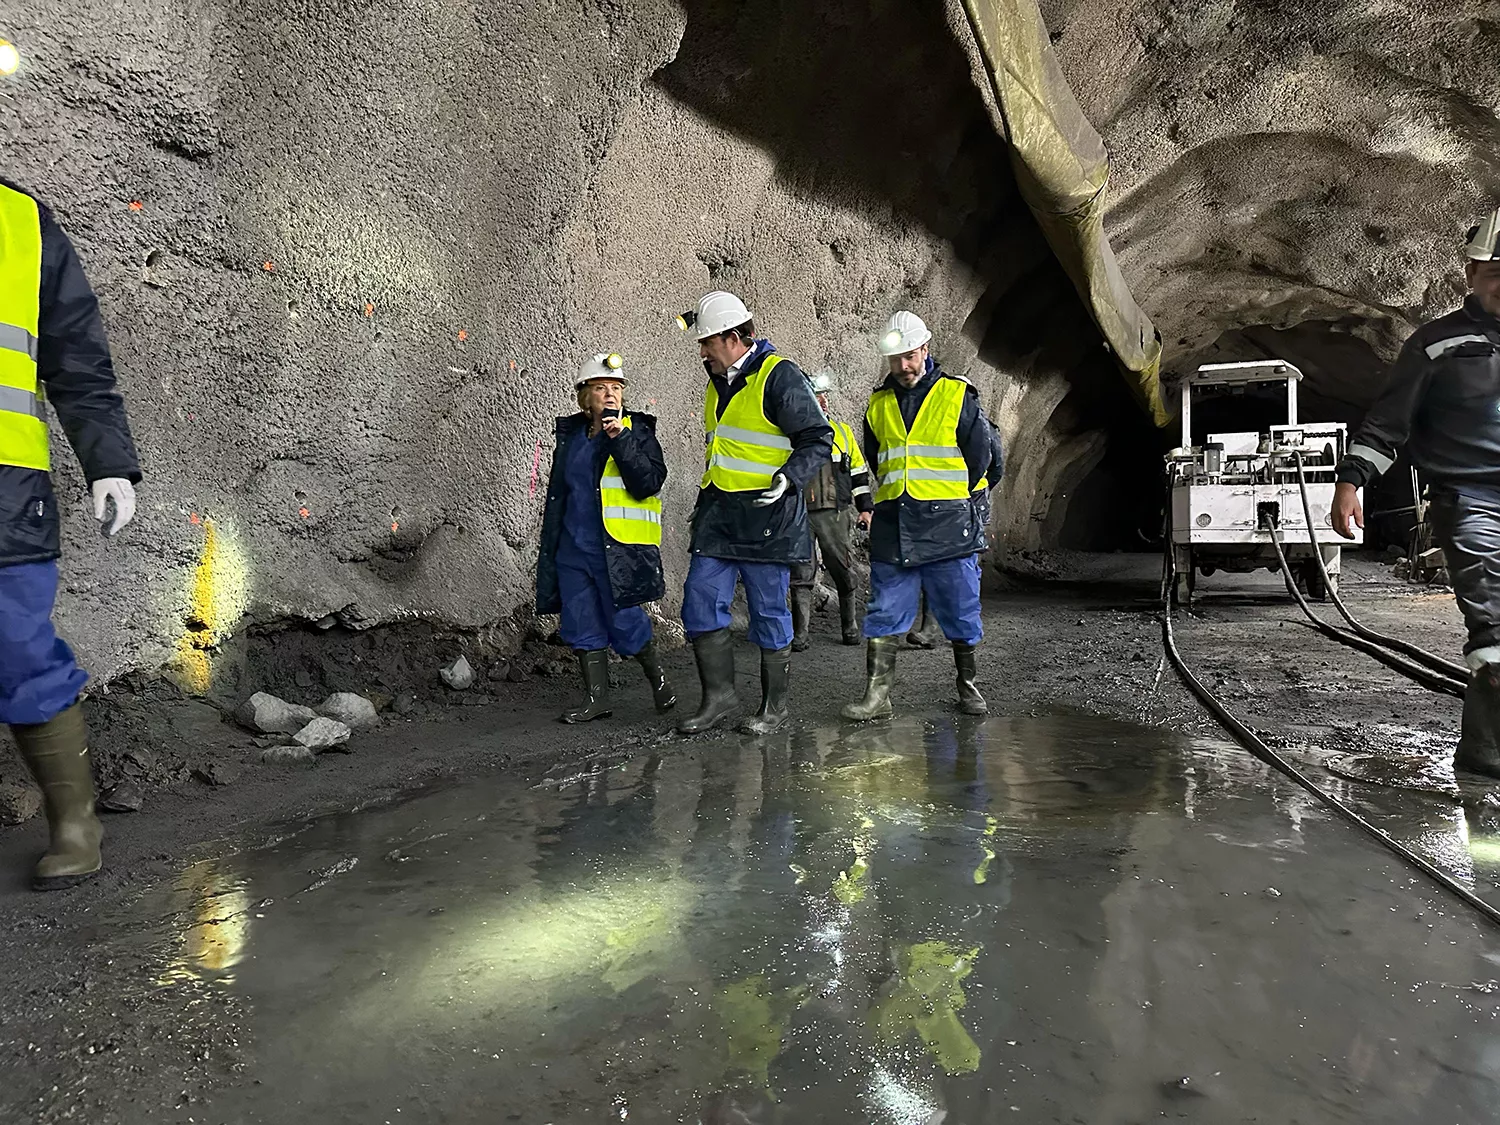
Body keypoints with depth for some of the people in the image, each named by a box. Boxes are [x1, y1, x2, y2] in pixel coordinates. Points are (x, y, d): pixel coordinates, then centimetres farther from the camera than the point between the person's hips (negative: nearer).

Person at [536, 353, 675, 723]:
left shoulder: (637, 431, -2)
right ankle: (596, 699, 18)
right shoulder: (570, 435, 12)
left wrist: (620, 438, -20)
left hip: (618, 550, -5)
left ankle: (658, 679, 22)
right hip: (573, 549, 5)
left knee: (625, 623, -2)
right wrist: (549, 550, 19)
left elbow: (648, 483, -16)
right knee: (582, 626, 7)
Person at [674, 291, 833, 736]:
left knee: (769, 612, 2)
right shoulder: (718, 380, 15)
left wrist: (789, 478, -26)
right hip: (718, 514, 8)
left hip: (766, 515, -8)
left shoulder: (780, 376, -10)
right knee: (700, 604, 2)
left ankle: (774, 706, 16)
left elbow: (818, 438, -12)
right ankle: (719, 694, 15)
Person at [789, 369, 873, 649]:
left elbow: (859, 471, 15)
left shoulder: (842, 431, 11)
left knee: (843, 572, 6)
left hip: (836, 513, 2)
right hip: (800, 514, -2)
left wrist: (865, 507, 10)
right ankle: (799, 635, 6)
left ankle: (851, 627, 21)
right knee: (801, 576, 0)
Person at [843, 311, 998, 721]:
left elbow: (981, 454, 3)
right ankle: (877, 695, 4)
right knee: (885, 614, 1)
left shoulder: (958, 396, -1)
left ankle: (969, 688, 23)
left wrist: (953, 503, 7)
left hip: (949, 527, -3)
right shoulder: (878, 404, 10)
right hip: (892, 527, 3)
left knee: (961, 612, 6)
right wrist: (898, 497, 14)